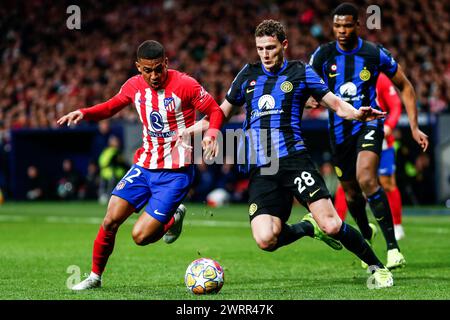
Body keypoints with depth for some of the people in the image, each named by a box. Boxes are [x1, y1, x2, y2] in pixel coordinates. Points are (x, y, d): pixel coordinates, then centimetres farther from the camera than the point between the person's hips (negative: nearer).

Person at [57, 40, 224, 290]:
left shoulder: (184, 84, -14)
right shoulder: (135, 86, 2)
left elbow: (216, 111, -6)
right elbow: (111, 107, 18)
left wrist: (211, 134, -26)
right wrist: (83, 113, 1)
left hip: (175, 173, -5)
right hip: (144, 166, 5)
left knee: (141, 236, -12)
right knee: (111, 220, -7)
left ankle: (174, 218, 20)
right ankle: (95, 276, 13)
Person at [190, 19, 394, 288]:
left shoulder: (300, 72, 7)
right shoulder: (248, 74, 16)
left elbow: (336, 103, 5)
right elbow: (223, 112, 29)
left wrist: (356, 113, -16)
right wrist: (185, 131, 19)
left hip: (293, 159, -3)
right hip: (260, 172, 3)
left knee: (332, 226, -18)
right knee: (265, 240, -18)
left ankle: (377, 267, 7)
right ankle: (308, 227, 16)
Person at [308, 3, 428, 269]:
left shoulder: (375, 54, -7)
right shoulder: (323, 55, -2)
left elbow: (405, 87, 4)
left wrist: (415, 128, -2)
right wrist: (310, 99, -18)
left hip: (368, 125, -3)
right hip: (339, 130, 4)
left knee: (366, 179, -28)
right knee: (351, 193, 12)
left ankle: (393, 247, -26)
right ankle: (366, 235, 43)